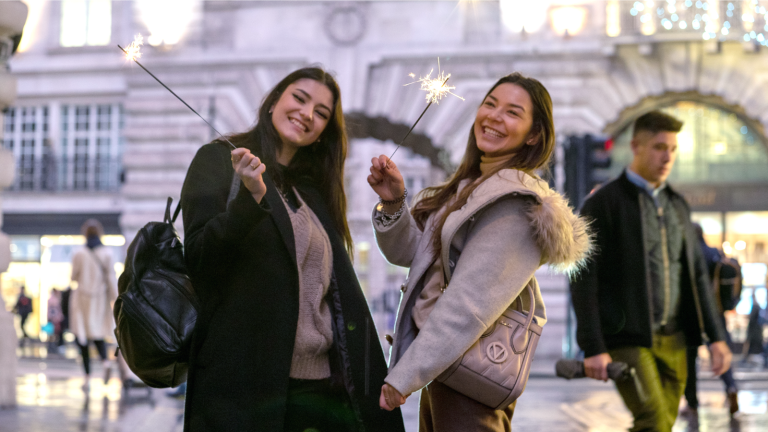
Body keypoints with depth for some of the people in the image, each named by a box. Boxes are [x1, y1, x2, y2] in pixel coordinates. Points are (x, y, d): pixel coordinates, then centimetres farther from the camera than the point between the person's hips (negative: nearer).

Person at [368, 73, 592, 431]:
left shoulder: (516, 203, -17)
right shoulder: (471, 186, 13)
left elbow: (470, 303, -22)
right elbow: (410, 252, 10)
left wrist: (405, 376, -21)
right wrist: (393, 203, -9)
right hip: (442, 369, 9)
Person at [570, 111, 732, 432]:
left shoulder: (677, 205, 15)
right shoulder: (602, 204, -4)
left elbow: (697, 274, 18)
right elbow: (583, 281, -9)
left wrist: (715, 336, 9)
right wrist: (593, 348, -15)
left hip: (673, 340, 6)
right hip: (627, 340, -6)